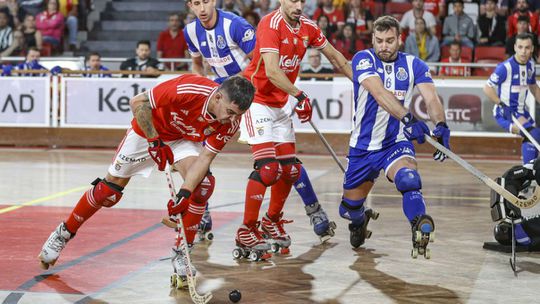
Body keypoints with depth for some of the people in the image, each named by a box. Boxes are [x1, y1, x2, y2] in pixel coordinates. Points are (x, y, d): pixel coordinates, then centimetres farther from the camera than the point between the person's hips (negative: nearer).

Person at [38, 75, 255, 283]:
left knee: (203, 183, -21)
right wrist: (154, 141, -29)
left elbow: (205, 157, -25)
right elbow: (138, 102, -31)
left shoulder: (230, 123, -25)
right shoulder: (189, 89, -39)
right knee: (111, 187, 3)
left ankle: (181, 253, -8)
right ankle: (64, 233, 24)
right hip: (148, 130, -3)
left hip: (184, 138, 3)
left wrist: (185, 193, -37)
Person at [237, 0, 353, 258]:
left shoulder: (308, 28, 2)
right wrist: (299, 96, -33)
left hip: (281, 104, 7)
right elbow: (271, 71, -29)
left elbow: (335, 57, 17)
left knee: (289, 169, 7)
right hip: (256, 99, -7)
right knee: (268, 167, -18)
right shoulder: (270, 25, -19)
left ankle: (272, 220, 29)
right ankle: (246, 232, -12)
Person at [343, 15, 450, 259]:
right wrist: (407, 118, -44)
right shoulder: (363, 60, -11)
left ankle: (421, 230, -47)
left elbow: (431, 97, -16)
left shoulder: (413, 65, -2)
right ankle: (360, 220, 48)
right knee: (349, 209, 13)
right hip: (363, 146, 1)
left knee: (408, 178, -35)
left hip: (397, 143, 0)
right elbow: (380, 93, -29)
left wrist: (440, 125, -37)